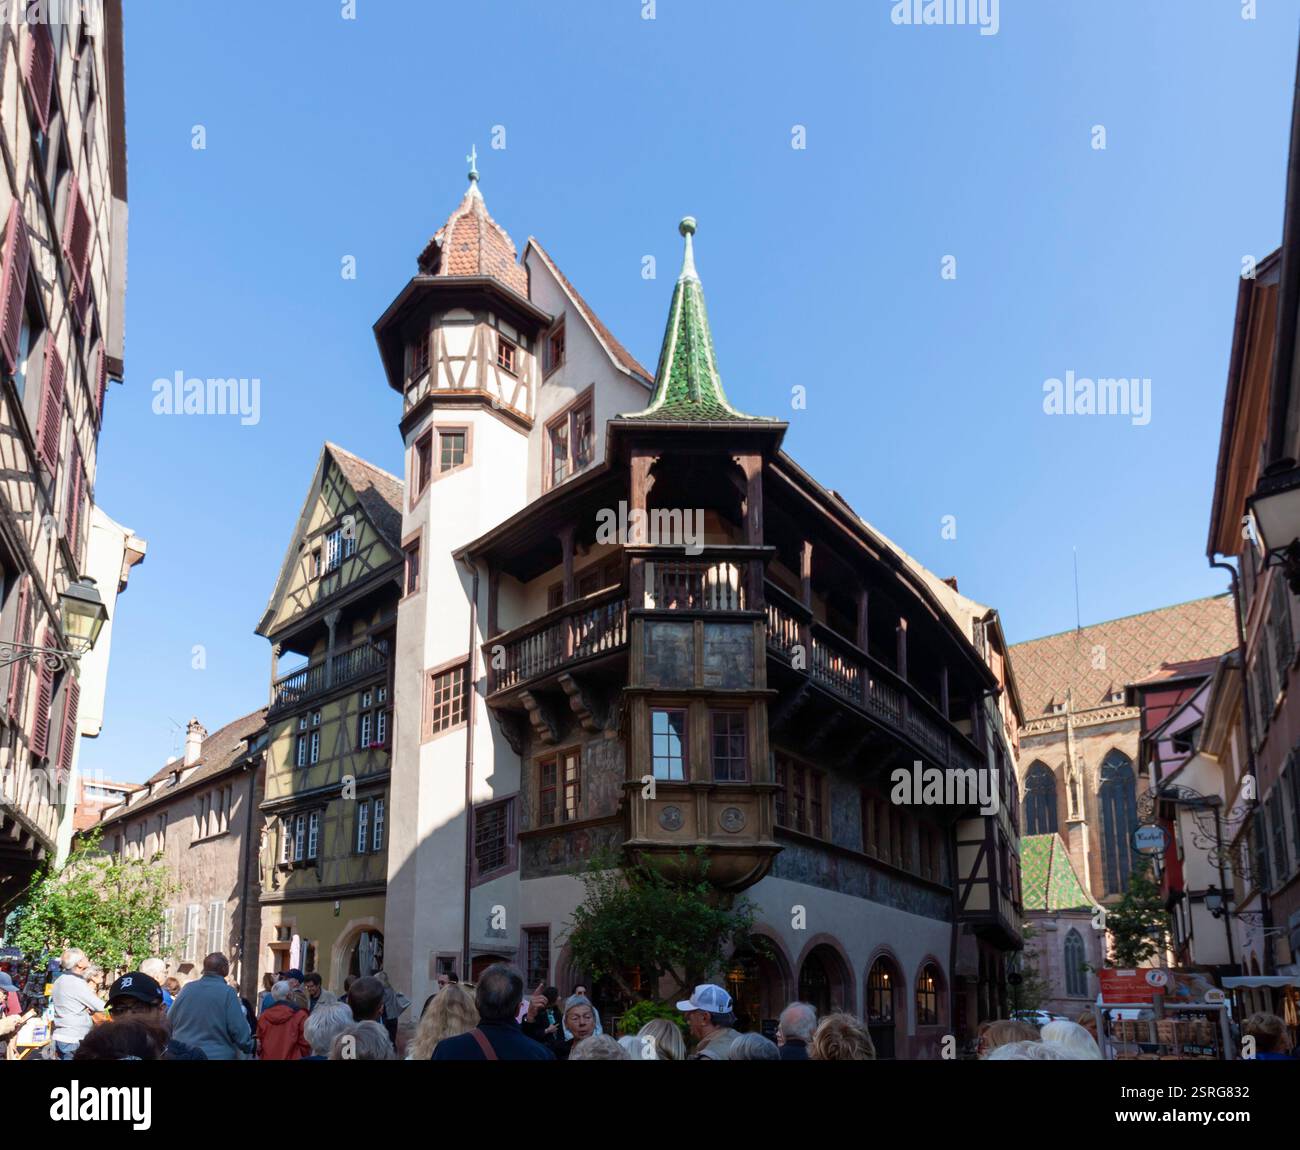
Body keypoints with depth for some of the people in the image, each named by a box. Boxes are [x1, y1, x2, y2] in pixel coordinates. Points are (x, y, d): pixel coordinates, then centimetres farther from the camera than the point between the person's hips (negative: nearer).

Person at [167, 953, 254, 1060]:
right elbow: (239, 1030, -14)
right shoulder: (227, 992, -12)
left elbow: (169, 1021, 11)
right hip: (217, 1055, -4)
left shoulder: (187, 988, 2)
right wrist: (248, 1047, 5)